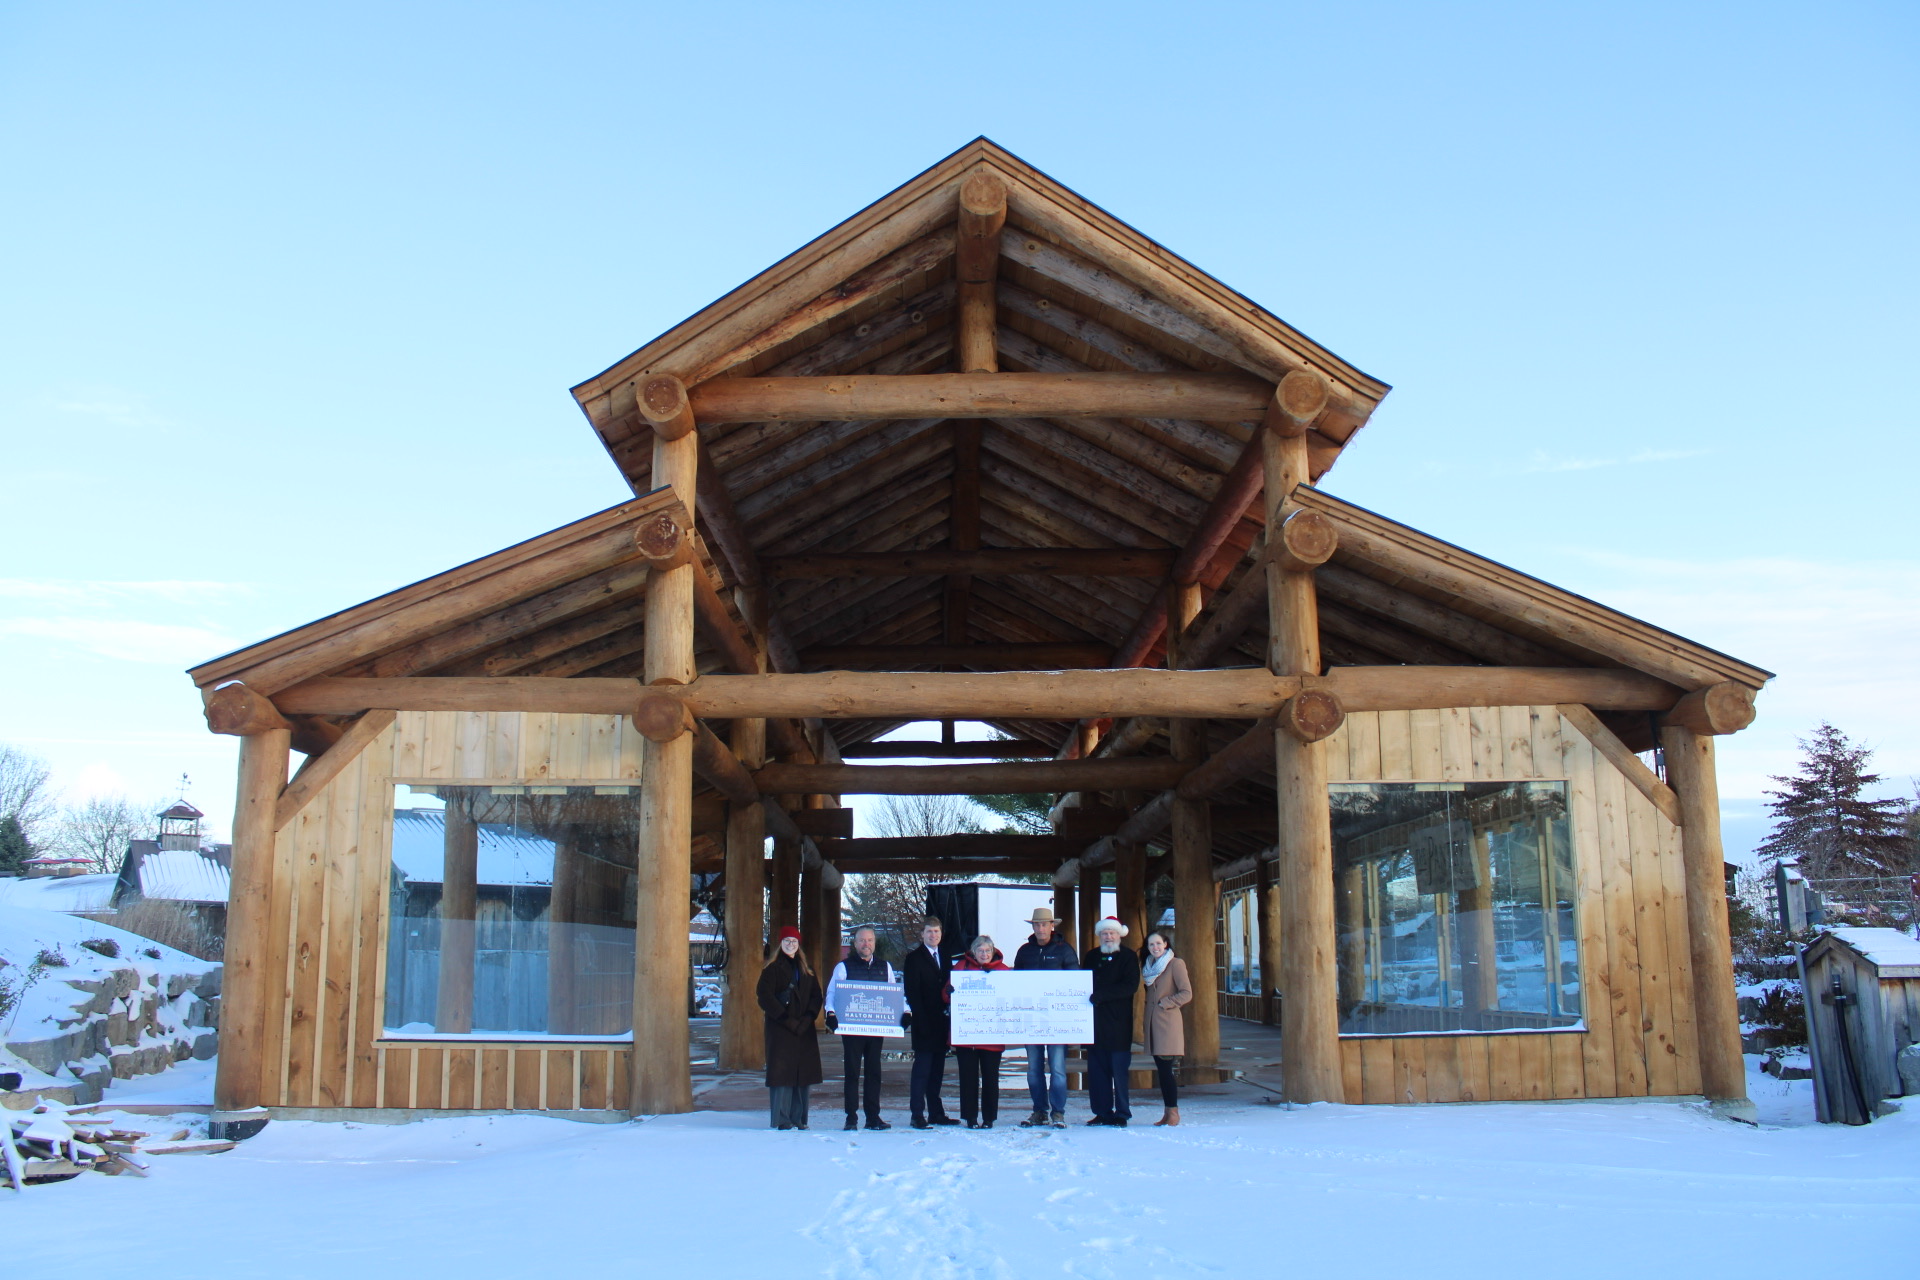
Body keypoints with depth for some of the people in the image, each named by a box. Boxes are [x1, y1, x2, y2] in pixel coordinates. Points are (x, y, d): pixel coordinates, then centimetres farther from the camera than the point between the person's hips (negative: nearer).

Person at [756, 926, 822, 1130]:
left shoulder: (806, 971, 17)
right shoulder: (772, 969, 1)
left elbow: (816, 996, 11)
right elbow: (765, 997, -8)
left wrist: (807, 1019, -6)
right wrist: (787, 1020, -14)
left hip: (804, 1029, 5)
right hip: (780, 1029, -5)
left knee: (803, 1073, 4)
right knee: (782, 1073, -7)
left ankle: (798, 1119, 12)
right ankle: (782, 1120, -2)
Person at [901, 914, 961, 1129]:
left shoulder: (944, 957, 16)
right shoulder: (914, 958, -2)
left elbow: (948, 989, 16)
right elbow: (912, 992, -8)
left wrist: (949, 1018, 6)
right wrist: (920, 1019, -15)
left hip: (941, 1022, 6)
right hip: (924, 1023, -6)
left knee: (937, 1069, 9)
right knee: (922, 1068, -5)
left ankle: (936, 1113, 14)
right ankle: (918, 1115, -3)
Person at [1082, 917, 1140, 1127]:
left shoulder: (1128, 958, 1)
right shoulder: (1091, 957, 16)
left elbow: (1130, 986, -11)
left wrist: (1100, 995, -19)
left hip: (1118, 1023, -4)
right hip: (1094, 1022, 5)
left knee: (1119, 1070, -3)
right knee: (1096, 1070, 5)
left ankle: (1121, 1114, 3)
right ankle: (1102, 1113, 12)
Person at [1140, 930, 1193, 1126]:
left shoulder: (1175, 964, -5)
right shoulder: (1149, 966, 17)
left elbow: (1187, 993, -10)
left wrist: (1164, 1003, -12)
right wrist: (1143, 1025, 14)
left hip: (1168, 1022, -7)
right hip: (1152, 1023, 7)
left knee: (1167, 1068, -8)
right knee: (1160, 1069, 7)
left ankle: (1173, 1112, -3)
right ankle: (1167, 1113, 10)